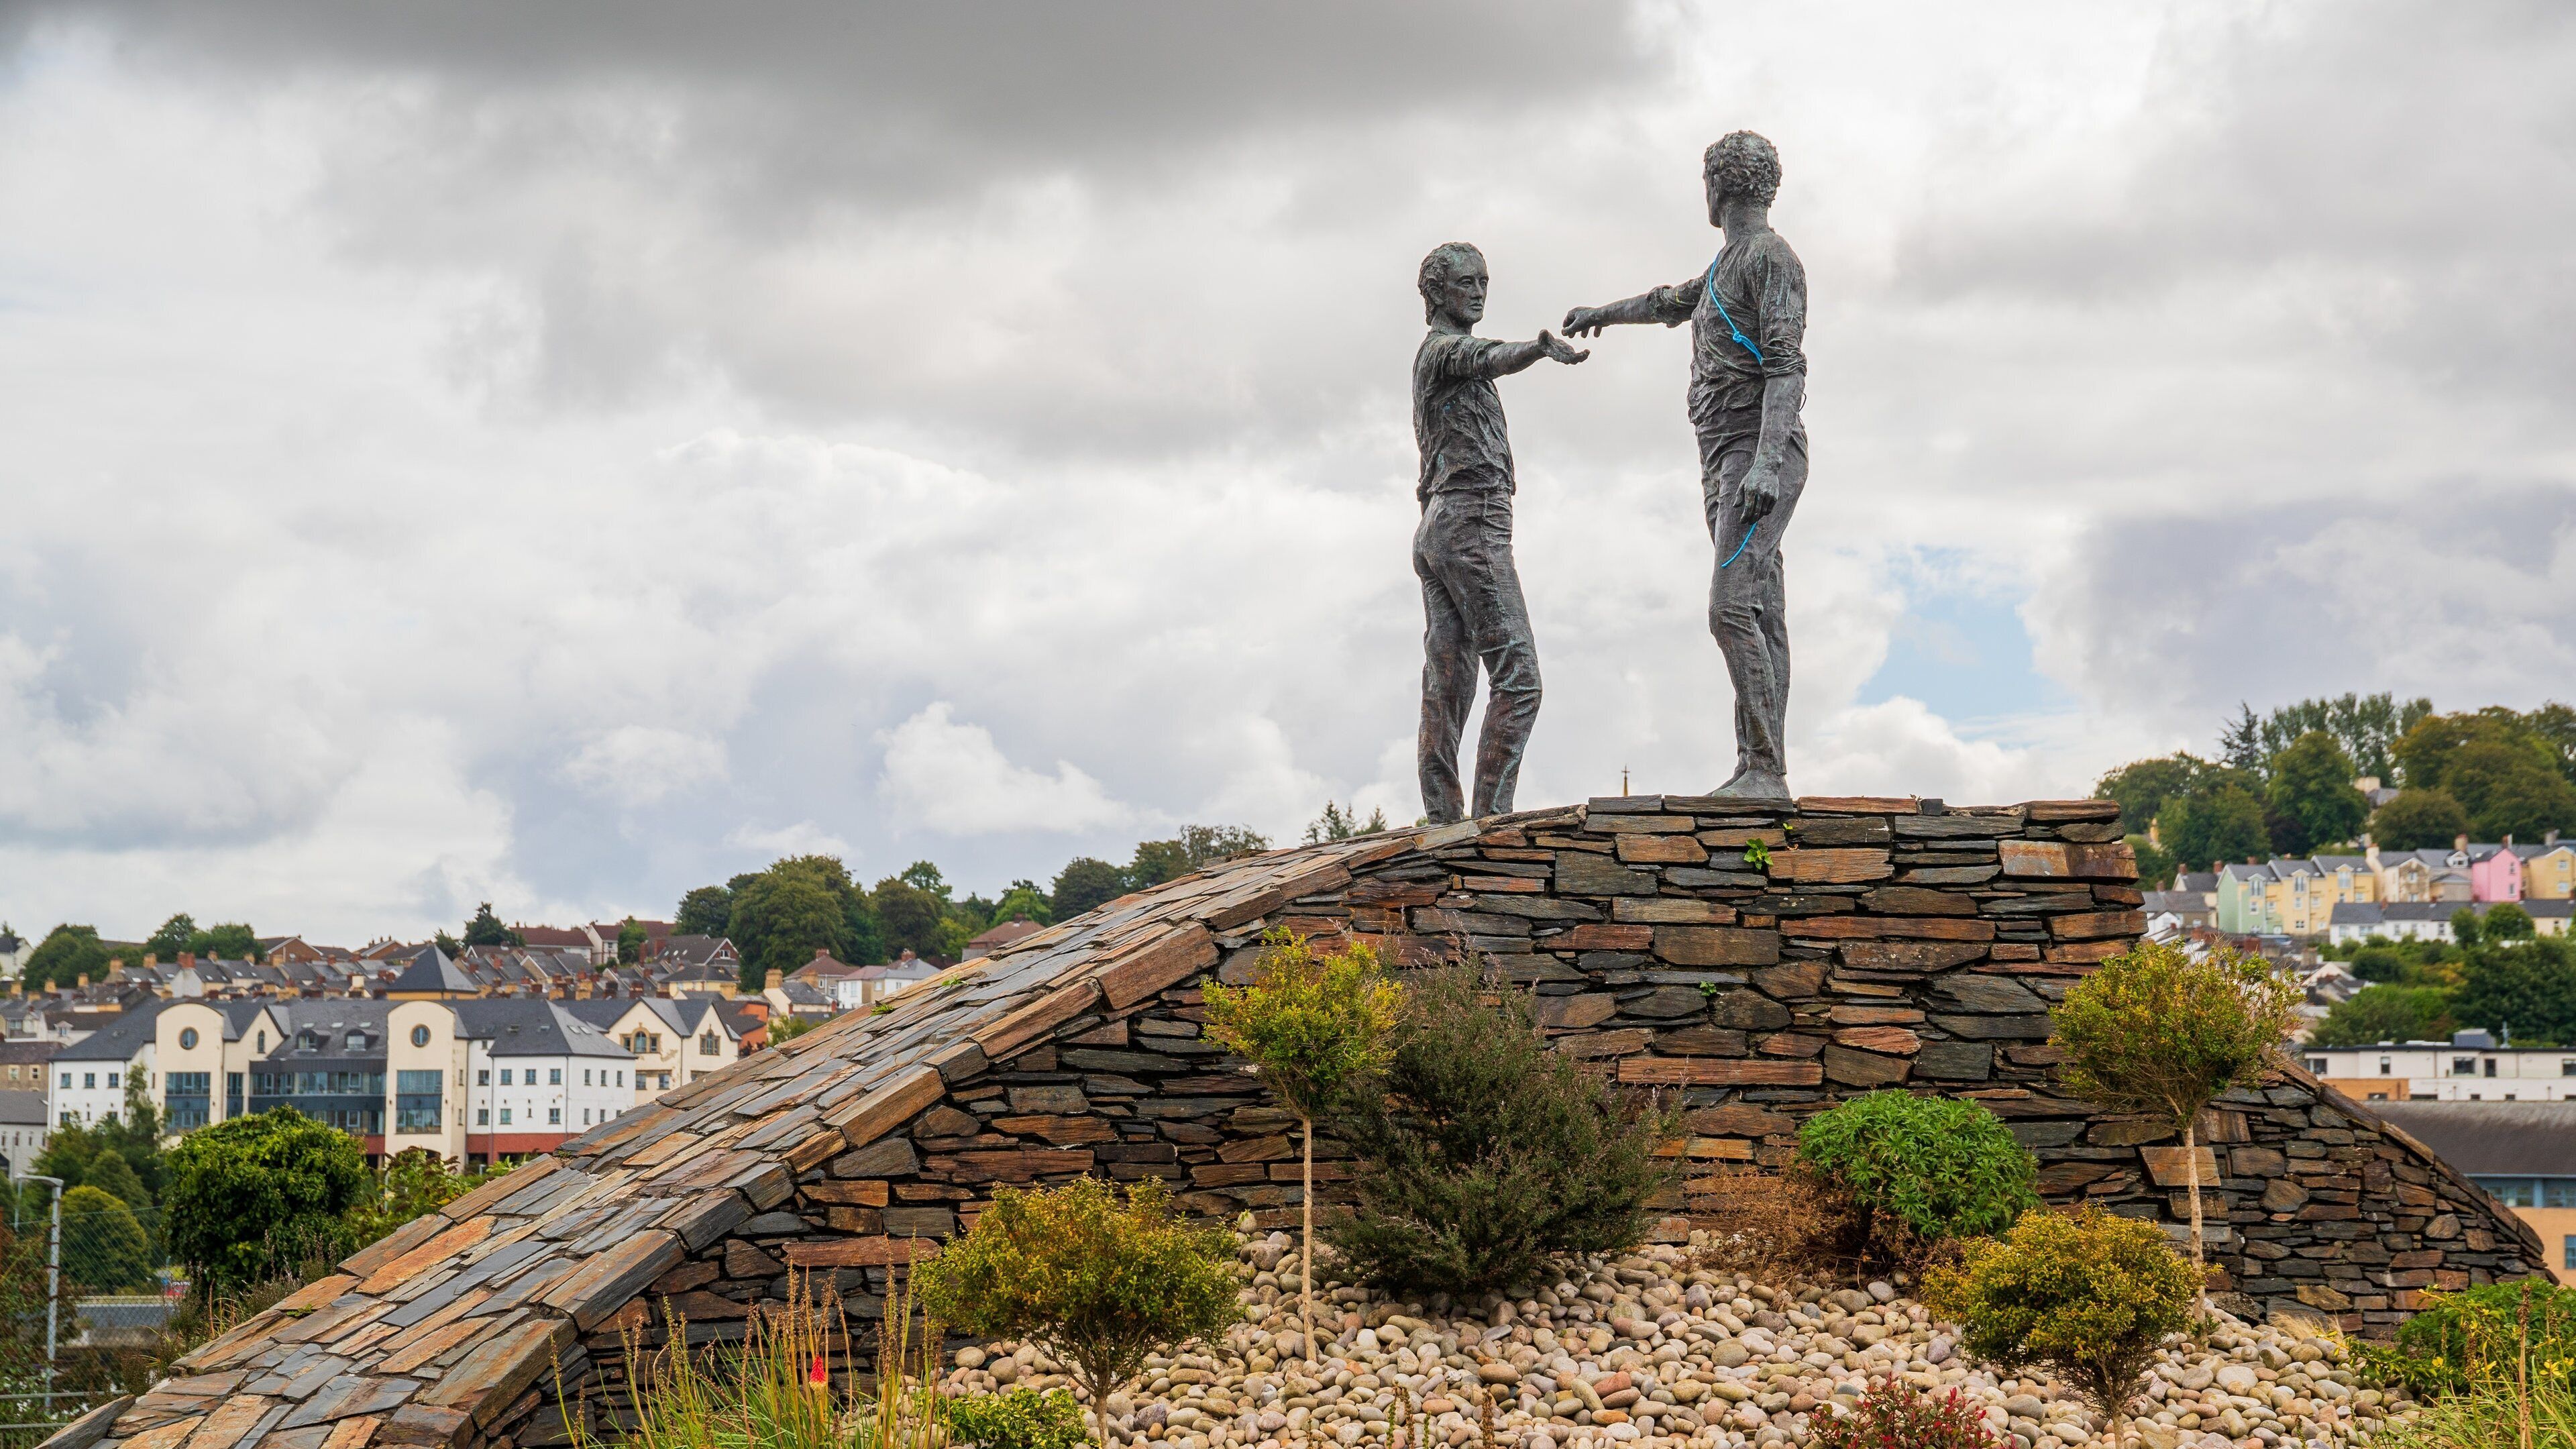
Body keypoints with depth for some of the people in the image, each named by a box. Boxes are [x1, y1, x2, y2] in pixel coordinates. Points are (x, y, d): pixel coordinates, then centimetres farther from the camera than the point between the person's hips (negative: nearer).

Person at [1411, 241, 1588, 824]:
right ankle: (1492, 814, -20)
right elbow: (1490, 358, -27)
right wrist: (1540, 348, -47)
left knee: (1447, 688, 2)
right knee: (1518, 677, -14)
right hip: (1472, 521, -10)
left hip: (1435, 533, 10)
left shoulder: (1450, 357, 29)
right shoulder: (1443, 348, -3)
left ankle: (1443, 821, -3)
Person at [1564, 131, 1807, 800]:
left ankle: (1767, 770, -21)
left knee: (1732, 609, -20)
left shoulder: (1771, 257, -7)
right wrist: (1603, 313, 62)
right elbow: (1672, 303, 45)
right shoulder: (1728, 266, 23)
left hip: (1761, 457, -9)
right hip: (1725, 463, 9)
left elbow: (1787, 365, -19)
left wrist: (1766, 463, -30)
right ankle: (1755, 772, -2)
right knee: (1760, 618, 2)